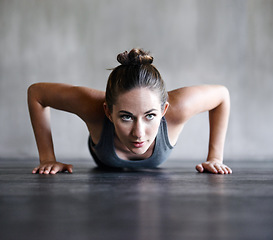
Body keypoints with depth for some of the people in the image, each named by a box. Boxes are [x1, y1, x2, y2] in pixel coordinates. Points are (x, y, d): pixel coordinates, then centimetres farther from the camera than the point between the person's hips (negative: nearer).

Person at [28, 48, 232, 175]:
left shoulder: (177, 108, -47)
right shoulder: (94, 107, -48)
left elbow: (222, 94, -26)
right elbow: (35, 92, -31)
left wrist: (215, 157, -25)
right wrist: (47, 158, -31)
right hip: (105, 165, 0)